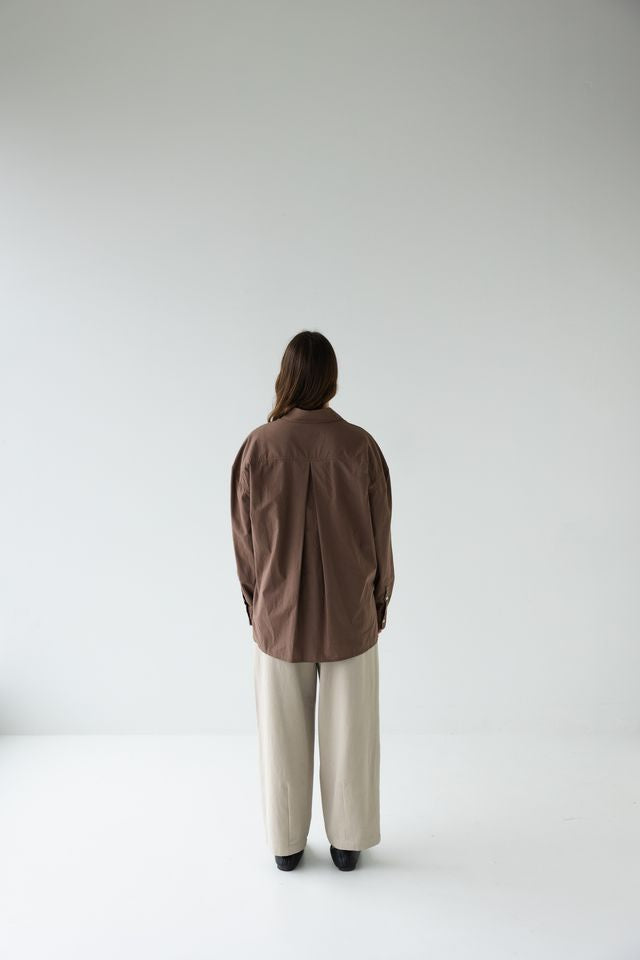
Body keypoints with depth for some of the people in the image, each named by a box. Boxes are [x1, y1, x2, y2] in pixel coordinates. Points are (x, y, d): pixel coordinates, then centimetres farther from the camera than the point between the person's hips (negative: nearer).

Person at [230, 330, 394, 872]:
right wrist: (379, 604, 10)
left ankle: (287, 844, 31)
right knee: (348, 732, 16)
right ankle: (347, 842, 31)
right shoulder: (360, 445, -12)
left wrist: (256, 605, 11)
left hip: (279, 615, 0)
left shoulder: (258, 446, -12)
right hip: (348, 614, 0)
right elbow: (380, 537, -5)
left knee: (283, 733, 16)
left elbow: (245, 540, -4)